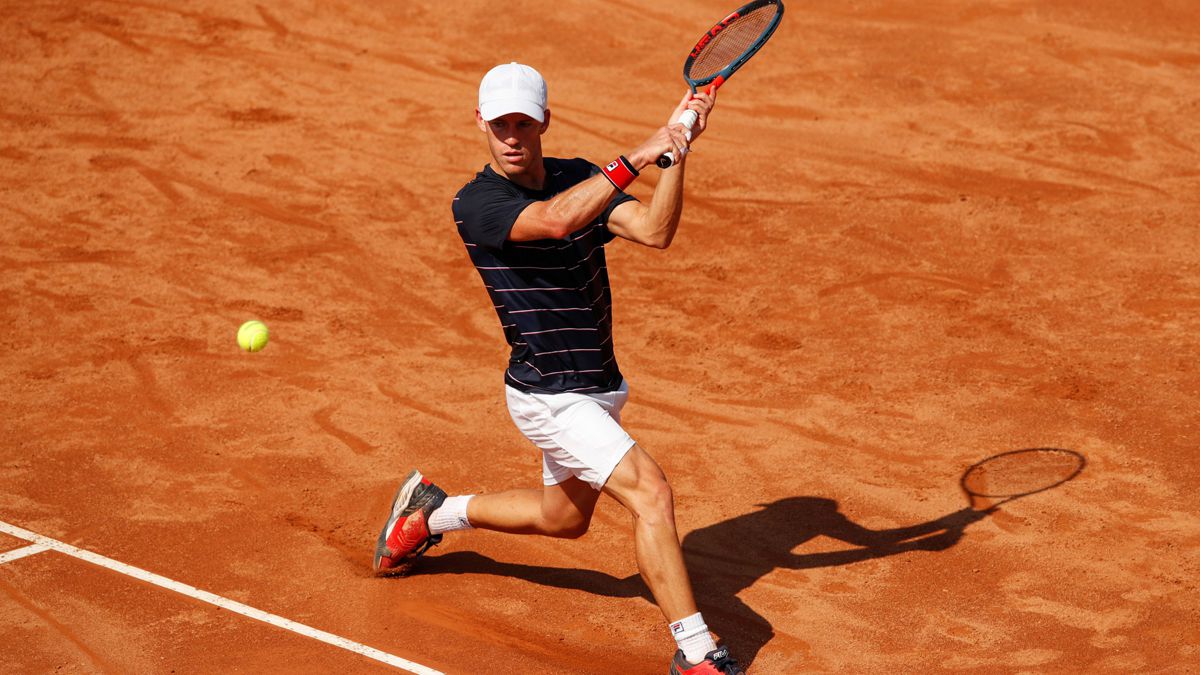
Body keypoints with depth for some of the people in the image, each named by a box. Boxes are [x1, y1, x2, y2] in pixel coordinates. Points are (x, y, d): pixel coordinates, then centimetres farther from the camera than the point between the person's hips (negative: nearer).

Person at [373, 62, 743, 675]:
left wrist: (677, 149, -27)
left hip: (600, 387, 8)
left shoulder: (580, 178, 2)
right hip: (549, 396, -8)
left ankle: (431, 511, 45)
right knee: (650, 491, -20)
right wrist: (637, 157, -38)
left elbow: (655, 231, -15)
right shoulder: (477, 204, -17)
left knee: (564, 518, 26)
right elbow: (557, 219, -37)